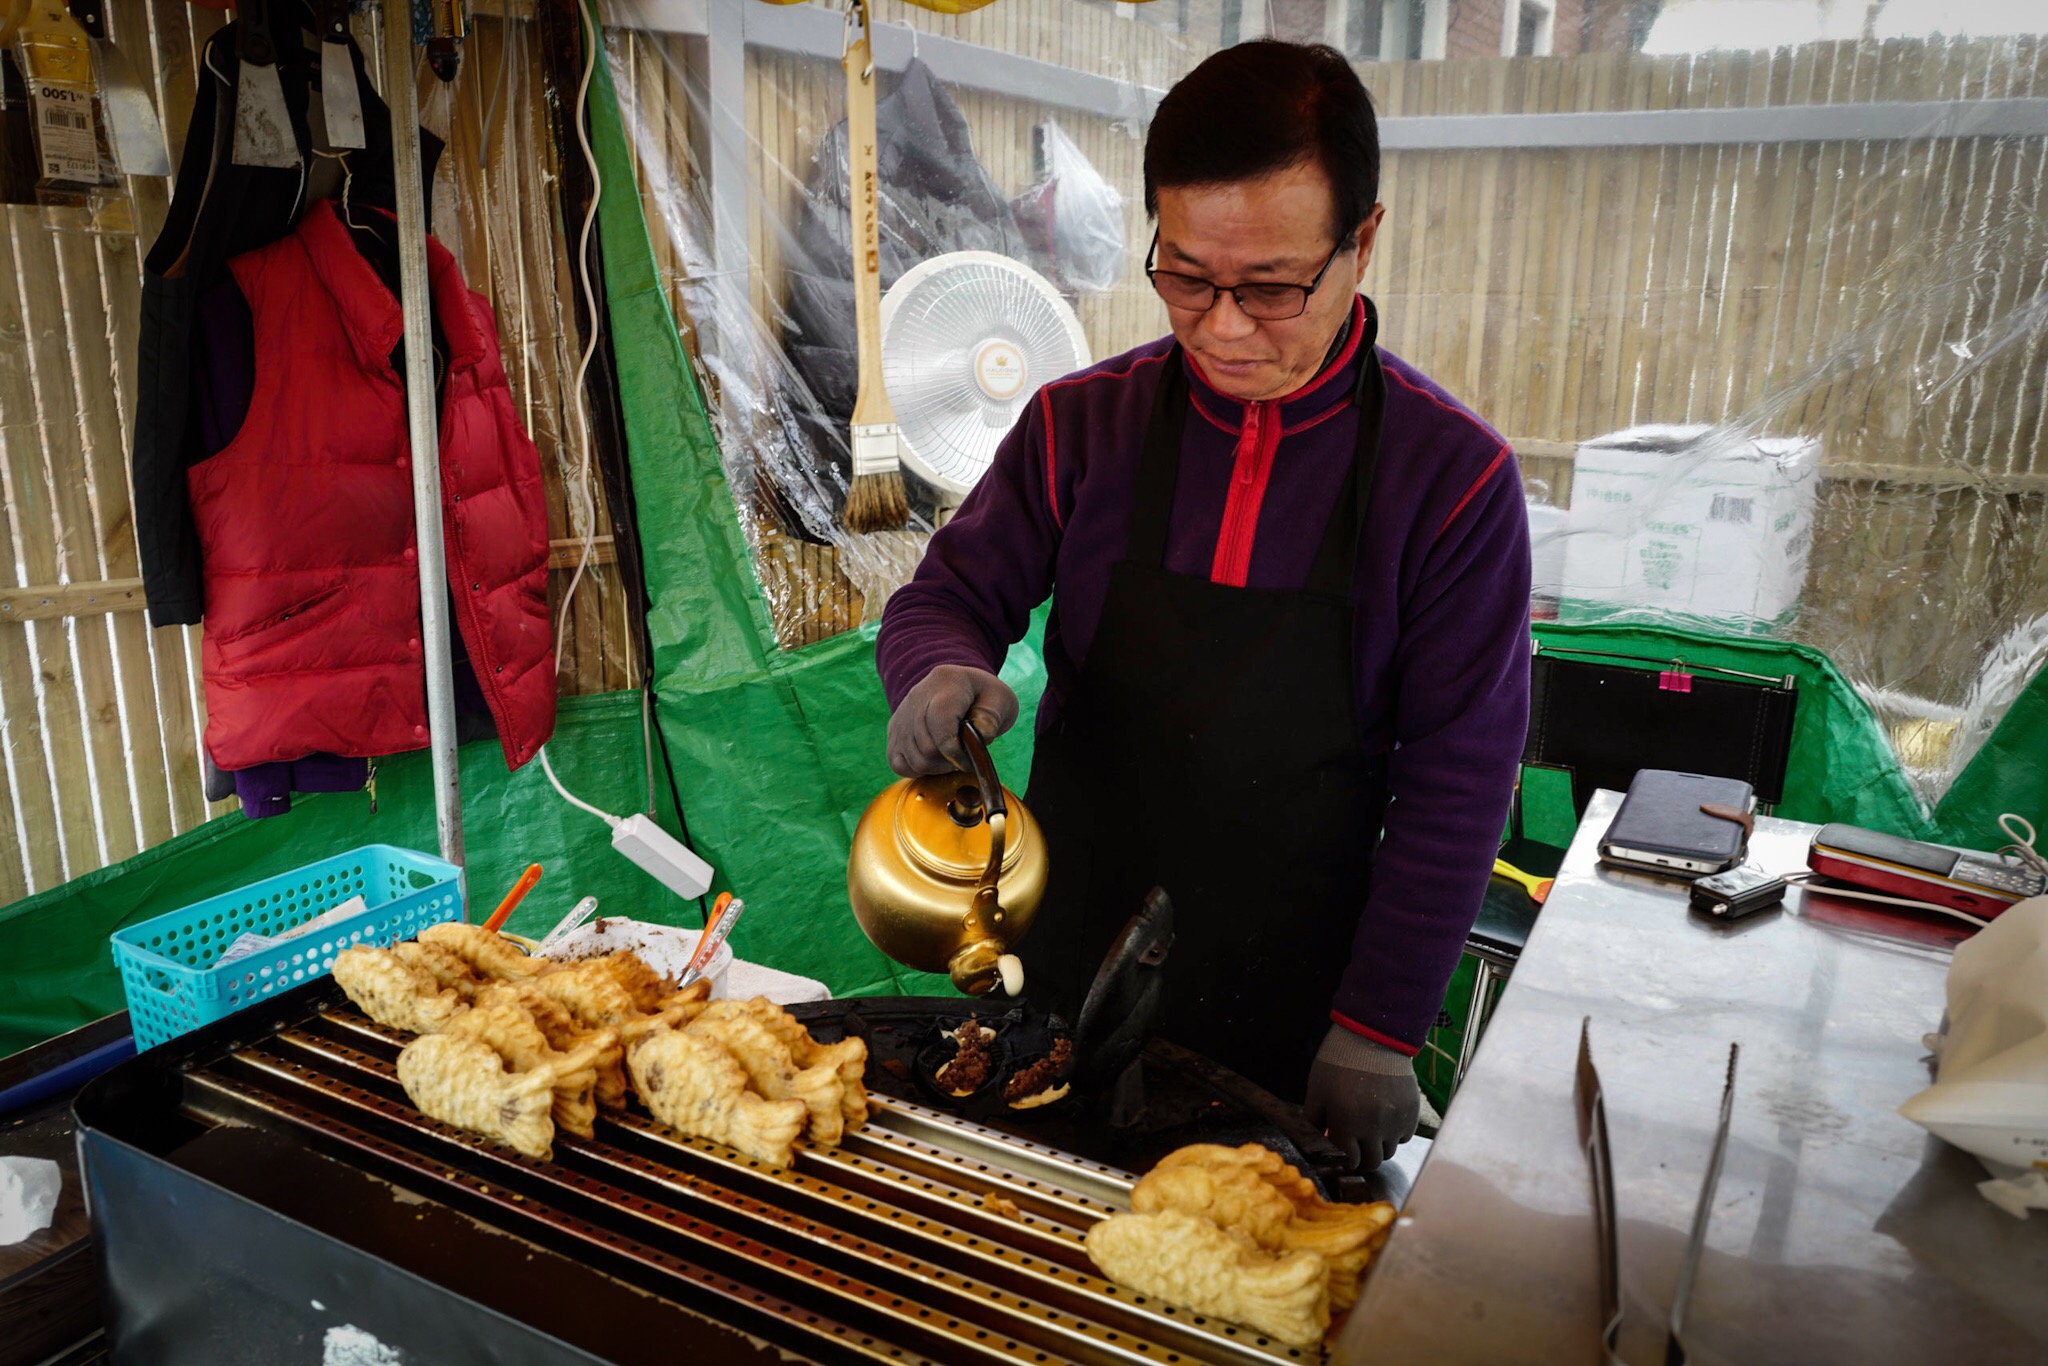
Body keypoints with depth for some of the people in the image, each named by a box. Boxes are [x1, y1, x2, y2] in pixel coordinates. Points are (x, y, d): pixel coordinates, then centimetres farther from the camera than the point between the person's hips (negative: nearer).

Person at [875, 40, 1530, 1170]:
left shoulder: (1454, 477, -12)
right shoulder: (1082, 426, -5)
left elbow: (1456, 783, -10)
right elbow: (946, 597, 2)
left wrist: (1379, 1031, -9)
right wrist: (941, 672, -23)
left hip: (1293, 1011, -2)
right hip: (1066, 973, 2)